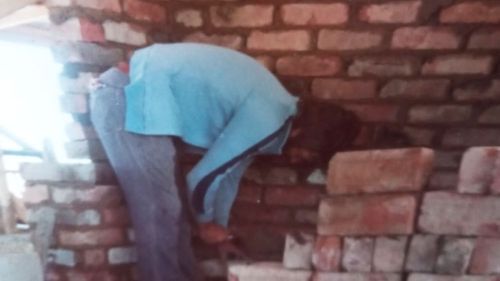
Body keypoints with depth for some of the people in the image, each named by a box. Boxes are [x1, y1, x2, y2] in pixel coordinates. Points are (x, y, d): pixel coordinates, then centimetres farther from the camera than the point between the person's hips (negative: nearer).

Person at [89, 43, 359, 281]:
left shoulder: (273, 106, 14)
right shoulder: (268, 122, -17)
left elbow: (230, 169, 22)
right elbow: (202, 176, -13)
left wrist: (220, 227, 30)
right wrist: (208, 224, 7)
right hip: (130, 101, -10)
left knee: (170, 209, 15)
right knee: (160, 215, -4)